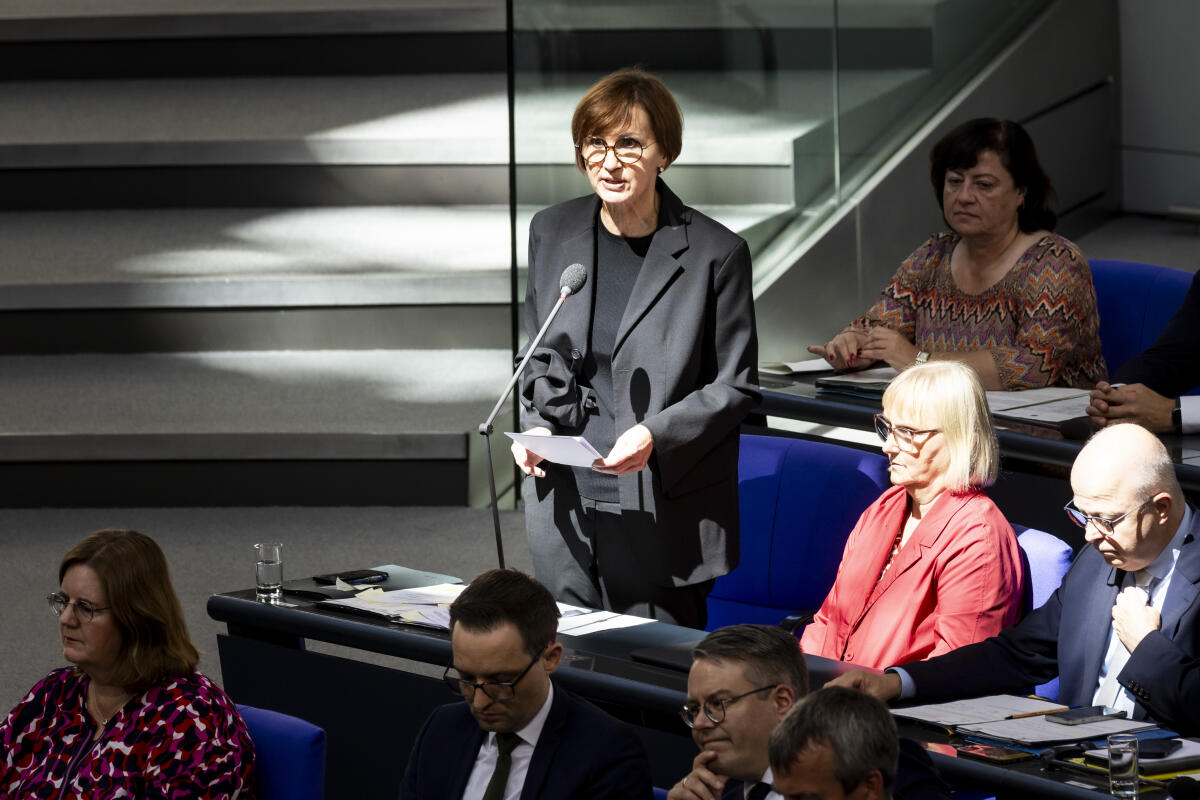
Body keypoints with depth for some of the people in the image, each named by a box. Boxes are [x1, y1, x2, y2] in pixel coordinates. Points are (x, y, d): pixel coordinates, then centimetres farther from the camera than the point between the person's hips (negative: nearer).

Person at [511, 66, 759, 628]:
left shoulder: (714, 254, -8)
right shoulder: (552, 233, 6)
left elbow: (736, 386, -4)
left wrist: (655, 436, -18)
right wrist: (536, 426, 0)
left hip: (664, 516, -4)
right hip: (566, 506, 4)